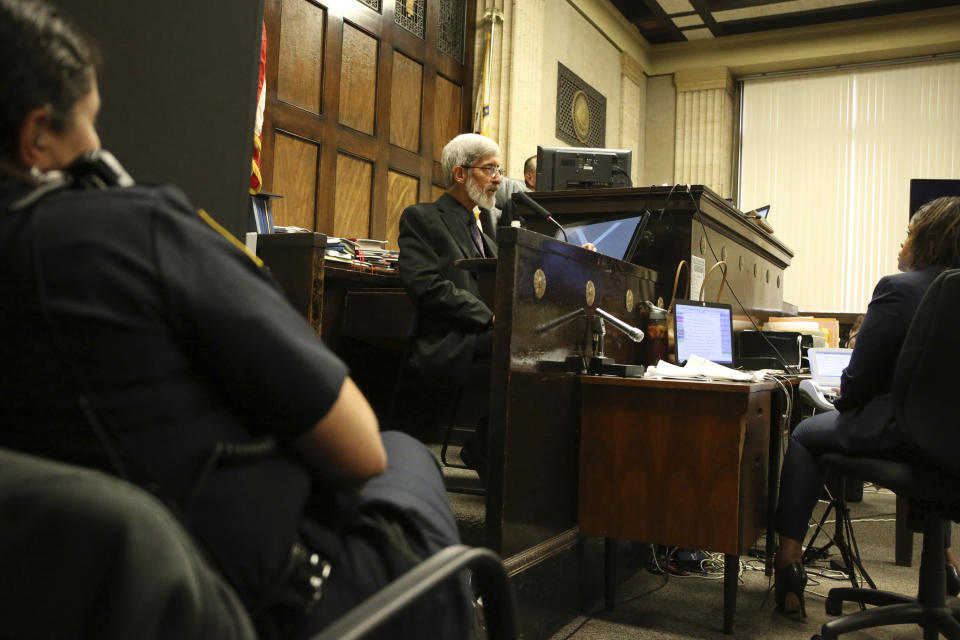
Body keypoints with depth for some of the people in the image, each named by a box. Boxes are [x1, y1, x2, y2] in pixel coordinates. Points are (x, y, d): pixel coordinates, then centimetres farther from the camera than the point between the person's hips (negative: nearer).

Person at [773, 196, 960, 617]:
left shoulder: (898, 289, -15)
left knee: (805, 436, 15)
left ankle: (789, 557, 13)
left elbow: (861, 376, -14)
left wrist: (844, 400, 8)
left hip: (899, 432, -7)